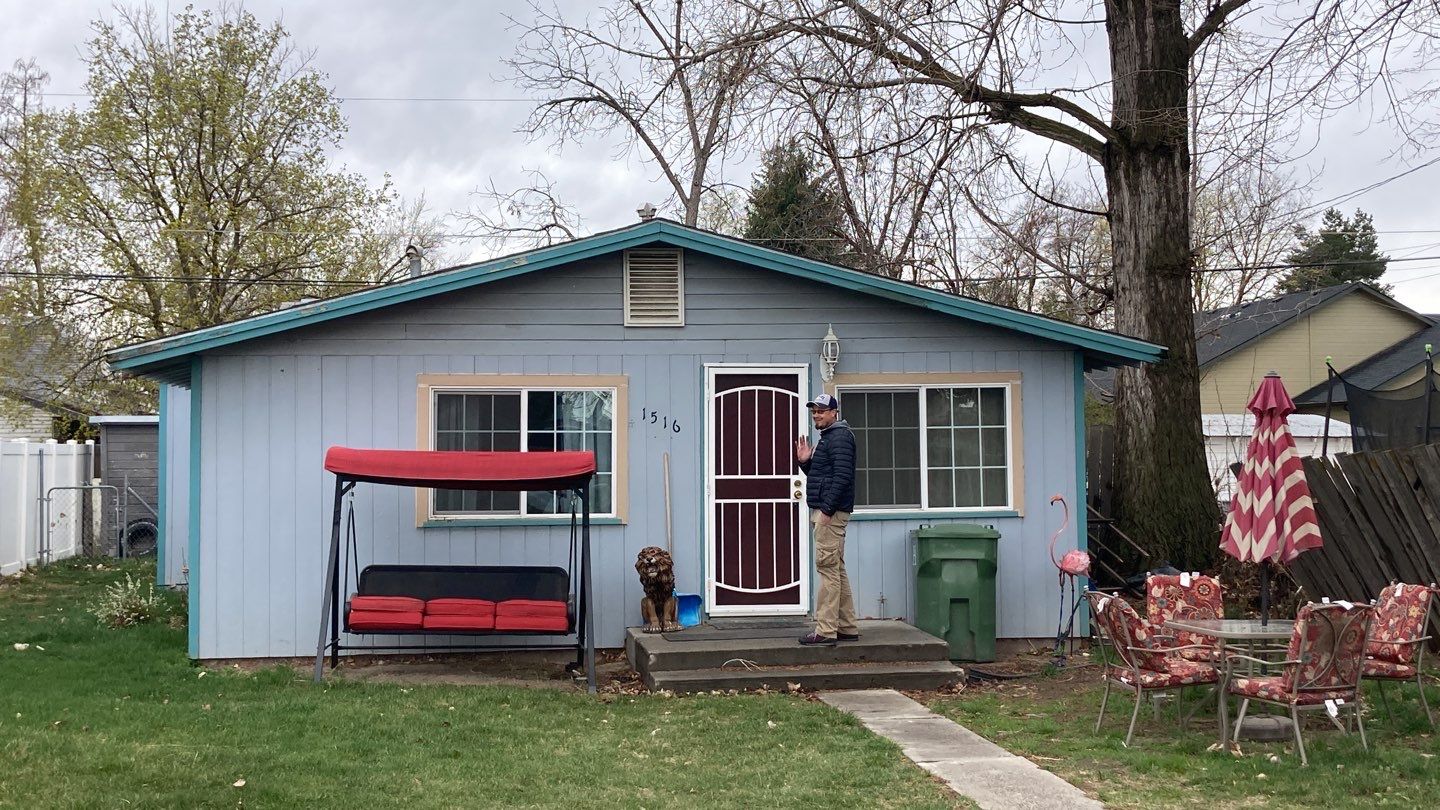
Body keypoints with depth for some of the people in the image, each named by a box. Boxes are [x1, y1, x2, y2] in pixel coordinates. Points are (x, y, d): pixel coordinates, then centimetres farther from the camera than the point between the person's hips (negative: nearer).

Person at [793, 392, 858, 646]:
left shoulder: (840, 437, -11)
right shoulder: (828, 437, 22)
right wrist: (805, 461, 10)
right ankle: (847, 627, 17)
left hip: (831, 511, -11)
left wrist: (827, 508, -23)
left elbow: (842, 475, -21)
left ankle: (826, 630, -12)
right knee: (836, 569, 12)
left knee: (828, 567, -11)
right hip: (825, 511, 11)